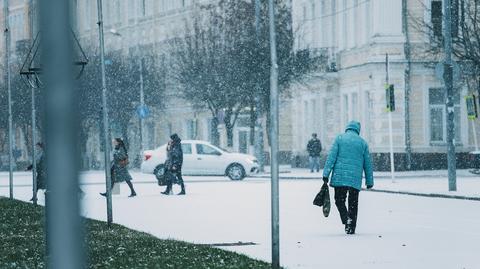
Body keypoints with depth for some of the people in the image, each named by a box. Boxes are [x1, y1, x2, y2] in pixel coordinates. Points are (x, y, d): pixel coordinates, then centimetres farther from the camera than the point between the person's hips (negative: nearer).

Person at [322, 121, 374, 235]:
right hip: (356, 179, 2)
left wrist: (326, 174, -5)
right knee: (353, 203, 9)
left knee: (339, 200, 7)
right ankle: (351, 227, 7)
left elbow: (331, 157, -4)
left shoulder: (340, 139, 4)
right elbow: (367, 164, 12)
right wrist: (369, 181, 18)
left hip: (339, 177, -2)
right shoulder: (362, 142, 10)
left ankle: (347, 220, -16)